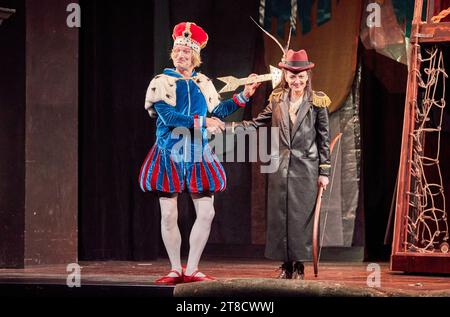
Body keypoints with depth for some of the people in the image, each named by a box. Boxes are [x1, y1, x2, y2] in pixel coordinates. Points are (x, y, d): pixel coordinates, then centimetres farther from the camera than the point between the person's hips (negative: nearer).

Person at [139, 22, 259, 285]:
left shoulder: (204, 83, 9)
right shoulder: (161, 83, -4)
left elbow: (216, 112, 11)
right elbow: (168, 117, -17)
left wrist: (243, 96, 4)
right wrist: (203, 122, -20)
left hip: (198, 155, 4)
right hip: (169, 155, -3)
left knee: (206, 213, -2)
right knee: (169, 215, -1)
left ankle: (192, 270, 6)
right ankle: (176, 270, 10)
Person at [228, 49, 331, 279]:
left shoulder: (317, 102, 0)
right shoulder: (277, 100, 8)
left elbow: (324, 138, 2)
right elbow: (256, 124, 6)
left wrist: (324, 171, -1)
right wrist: (226, 127, -5)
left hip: (305, 167, -3)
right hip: (281, 166, 3)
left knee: (301, 215, -3)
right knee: (279, 215, 2)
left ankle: (299, 264, 6)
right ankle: (286, 264, 10)